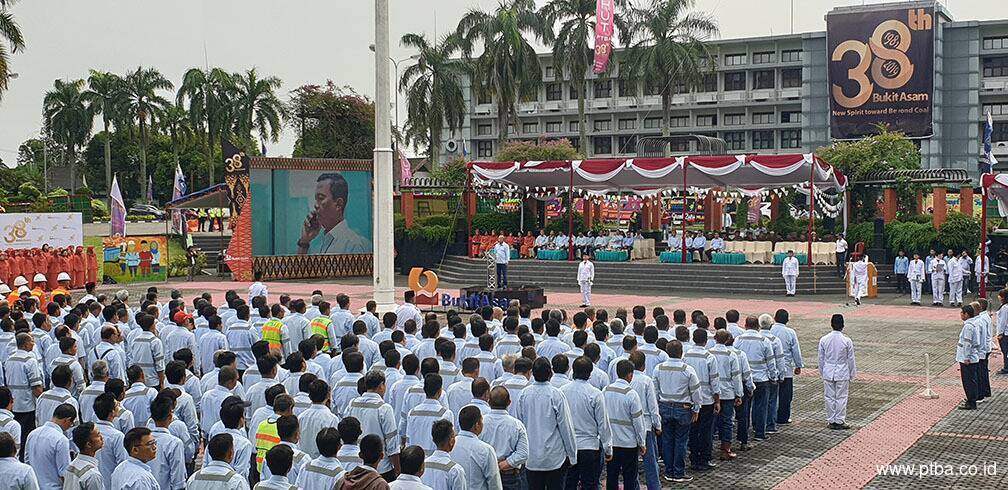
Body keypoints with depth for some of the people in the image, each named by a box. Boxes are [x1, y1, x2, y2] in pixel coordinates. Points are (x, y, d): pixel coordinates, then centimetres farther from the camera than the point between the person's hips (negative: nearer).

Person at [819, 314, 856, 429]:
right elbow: (851, 360, -4)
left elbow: (821, 359, 2)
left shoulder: (824, 340, -5)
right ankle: (839, 421, 10)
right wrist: (852, 375, 8)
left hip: (828, 373, 2)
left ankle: (831, 421, 14)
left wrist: (822, 374, 14)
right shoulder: (847, 341, -11)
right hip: (842, 374, -2)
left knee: (829, 397, 9)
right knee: (841, 398, 6)